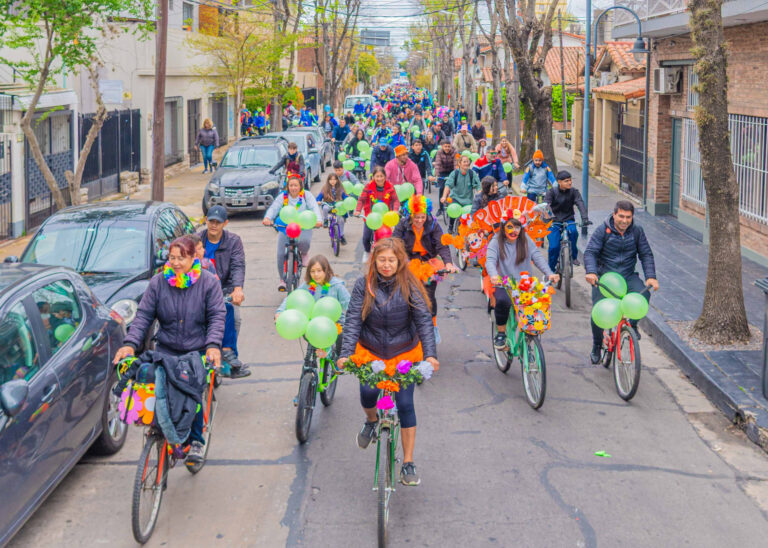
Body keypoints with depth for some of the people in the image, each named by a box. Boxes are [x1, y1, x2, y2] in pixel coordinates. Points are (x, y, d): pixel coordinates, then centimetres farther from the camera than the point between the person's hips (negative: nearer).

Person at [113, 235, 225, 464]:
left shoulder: (208, 282, -3)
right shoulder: (158, 282, 2)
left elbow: (217, 316, -6)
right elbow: (143, 315, 1)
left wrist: (213, 345, -22)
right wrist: (130, 343, -12)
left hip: (198, 351, -2)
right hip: (166, 349, 2)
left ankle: (196, 441, 10)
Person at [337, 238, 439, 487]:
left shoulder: (409, 286, -12)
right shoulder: (364, 285, -9)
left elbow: (424, 320, -17)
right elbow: (353, 320, -13)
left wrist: (430, 354, -30)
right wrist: (346, 353, -25)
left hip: (404, 353, -1)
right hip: (369, 351, 1)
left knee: (405, 404, -5)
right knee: (368, 393, -21)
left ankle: (408, 465, 7)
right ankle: (371, 421, 18)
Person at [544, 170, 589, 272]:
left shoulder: (574, 192, -3)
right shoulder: (552, 192, -8)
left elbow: (580, 204, -16)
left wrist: (585, 218, -34)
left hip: (568, 220, 1)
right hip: (554, 221, -1)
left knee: (573, 231, -32)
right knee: (554, 247, -15)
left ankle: (574, 255, -10)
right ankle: (551, 270, 8)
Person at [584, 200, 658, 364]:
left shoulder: (637, 231, 1)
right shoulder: (602, 231, -7)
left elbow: (646, 255, 1)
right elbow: (590, 252, -14)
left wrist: (651, 276, -14)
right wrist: (591, 272, -33)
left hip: (628, 276, 2)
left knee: (643, 293, -28)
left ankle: (633, 324, 0)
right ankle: (596, 346, 10)